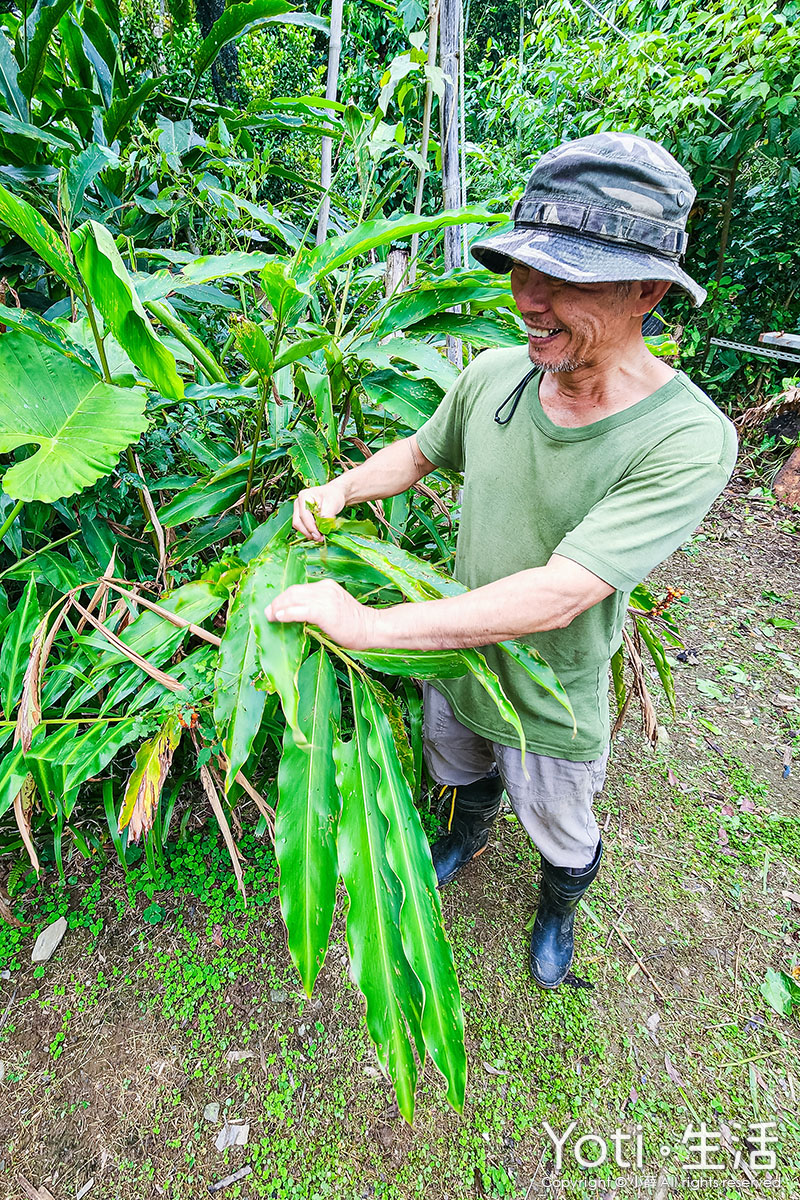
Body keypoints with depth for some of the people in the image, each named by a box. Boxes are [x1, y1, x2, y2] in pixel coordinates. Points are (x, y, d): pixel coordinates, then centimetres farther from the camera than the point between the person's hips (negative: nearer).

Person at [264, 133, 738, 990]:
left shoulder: (688, 441, -30)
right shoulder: (493, 375, -15)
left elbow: (557, 594, -38)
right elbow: (419, 453, 5)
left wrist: (369, 623, -36)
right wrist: (341, 489, -15)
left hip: (552, 703, -3)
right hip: (456, 655, 4)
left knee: (560, 835, 26)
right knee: (459, 774, 33)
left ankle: (559, 904, 63)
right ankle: (470, 833, 70)